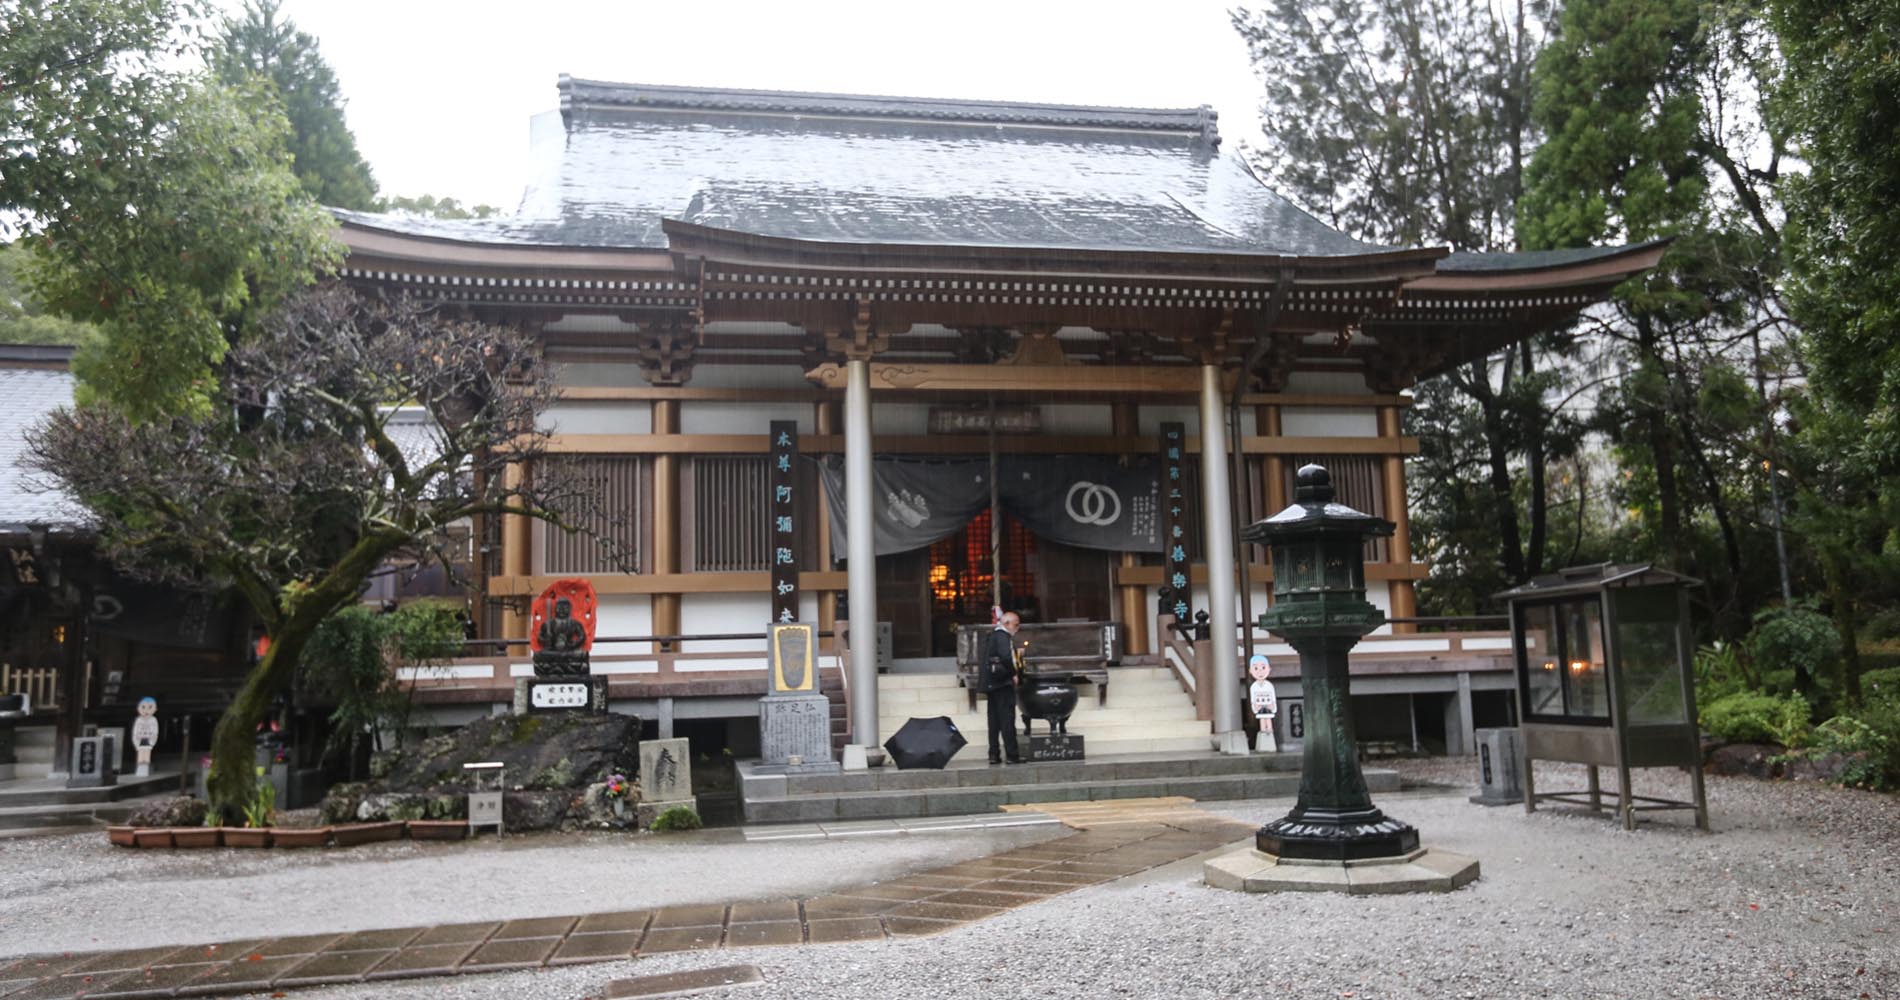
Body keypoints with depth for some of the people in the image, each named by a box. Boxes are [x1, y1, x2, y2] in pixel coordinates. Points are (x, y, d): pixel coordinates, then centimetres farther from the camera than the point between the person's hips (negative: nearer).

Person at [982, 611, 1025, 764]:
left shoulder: (992, 635, 17)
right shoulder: (1002, 636, -12)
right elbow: (1006, 657, -27)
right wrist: (1013, 674, -15)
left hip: (991, 683, 9)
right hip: (1003, 683, -9)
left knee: (994, 720, 10)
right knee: (1007, 719, -7)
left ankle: (994, 754, 12)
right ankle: (1012, 755, -6)